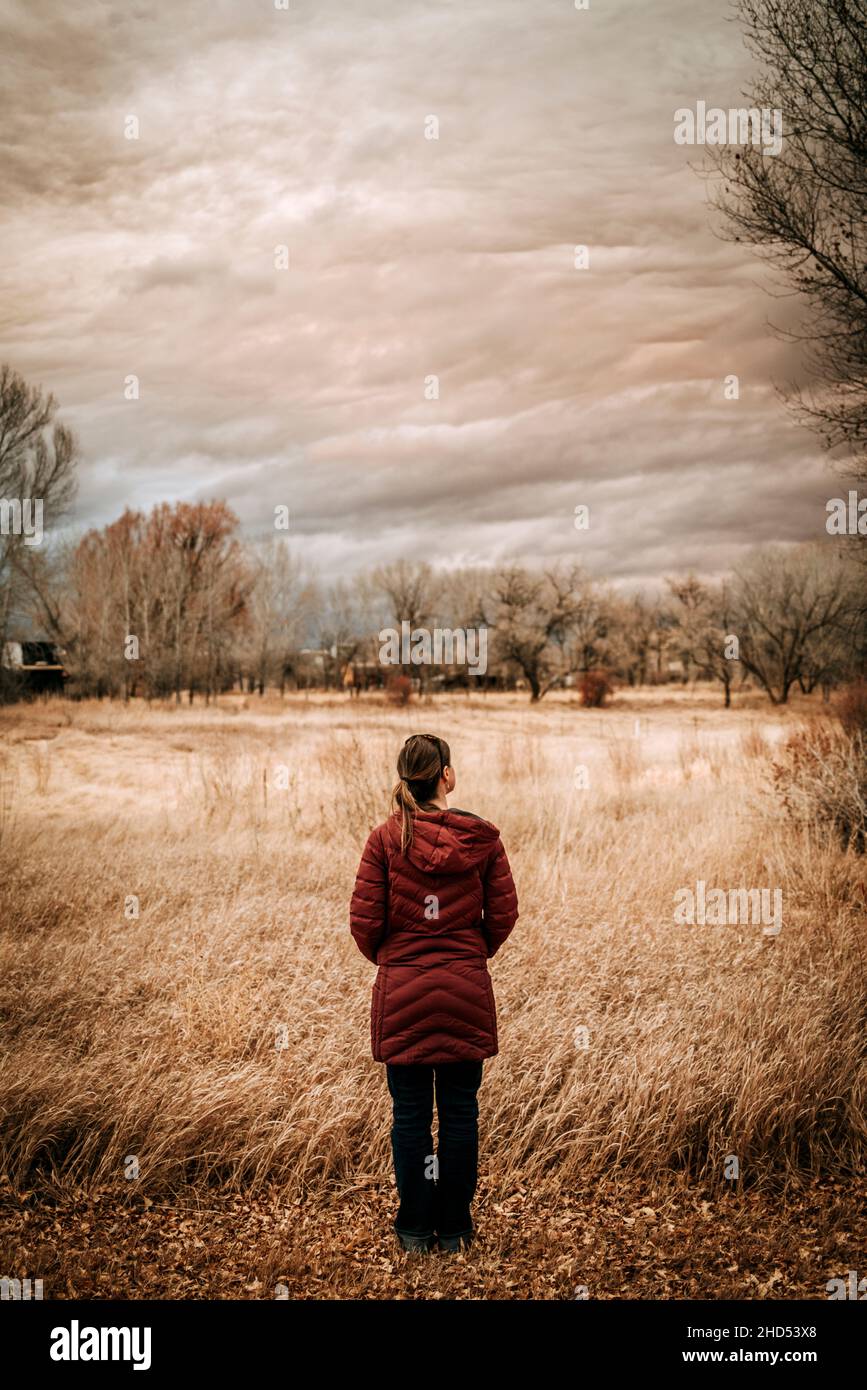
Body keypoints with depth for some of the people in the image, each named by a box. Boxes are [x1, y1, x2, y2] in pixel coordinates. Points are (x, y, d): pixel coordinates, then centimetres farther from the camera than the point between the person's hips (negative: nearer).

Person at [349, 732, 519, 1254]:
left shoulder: (386, 838, -8)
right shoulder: (482, 836, -5)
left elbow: (365, 922, -7)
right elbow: (504, 914, -1)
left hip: (402, 994, -1)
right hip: (467, 992, 1)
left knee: (411, 1115, 9)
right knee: (460, 1112, 11)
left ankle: (416, 1228, 18)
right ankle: (455, 1227, 20)